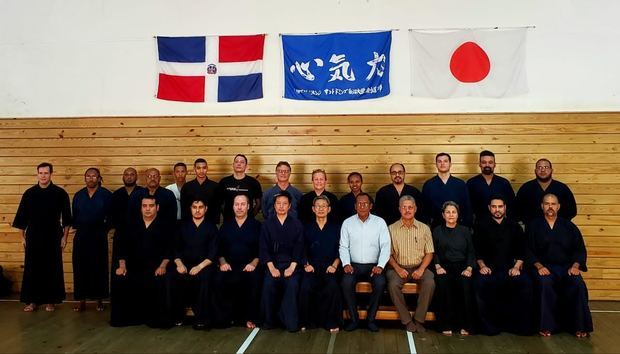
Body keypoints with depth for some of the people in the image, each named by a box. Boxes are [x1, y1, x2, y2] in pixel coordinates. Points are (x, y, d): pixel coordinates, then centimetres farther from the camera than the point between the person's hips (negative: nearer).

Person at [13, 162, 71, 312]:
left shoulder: (60, 193, -3)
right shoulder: (29, 193, 2)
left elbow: (66, 217, 0)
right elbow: (21, 217, 7)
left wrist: (64, 236, -2)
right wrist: (22, 237, 6)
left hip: (53, 238, -2)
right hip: (33, 237, 2)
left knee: (52, 269, 3)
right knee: (32, 269, 4)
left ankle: (50, 300, 14)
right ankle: (32, 300, 15)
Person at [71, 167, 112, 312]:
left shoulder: (106, 195, -1)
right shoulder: (78, 195, 9)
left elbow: (111, 216, 0)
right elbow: (74, 215, 12)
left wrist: (104, 228, -4)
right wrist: (77, 227, 3)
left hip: (99, 236, -2)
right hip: (81, 236, 3)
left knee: (99, 267, 2)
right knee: (80, 268, 1)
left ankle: (99, 300, 12)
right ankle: (81, 300, 8)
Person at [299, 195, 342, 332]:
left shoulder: (336, 227, 15)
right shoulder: (307, 228, 17)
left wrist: (334, 265, -5)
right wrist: (306, 265, -4)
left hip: (329, 267, -1)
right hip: (312, 267, 1)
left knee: (332, 285, -33)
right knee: (305, 286, -30)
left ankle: (332, 322, -17)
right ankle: (306, 321, -13)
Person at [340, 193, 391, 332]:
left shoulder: (380, 222, 3)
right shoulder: (347, 223, 6)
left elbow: (385, 246, -2)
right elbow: (343, 246, 5)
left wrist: (380, 266, -15)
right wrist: (346, 263, -11)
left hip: (373, 265, 0)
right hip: (354, 265, 1)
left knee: (380, 283, -30)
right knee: (346, 282, -30)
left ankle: (371, 319, -12)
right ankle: (354, 319, -13)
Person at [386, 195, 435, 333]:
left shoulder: (424, 228, 8)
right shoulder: (392, 229, 6)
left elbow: (429, 253, 6)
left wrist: (421, 269, -10)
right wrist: (397, 268, -12)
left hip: (418, 267, 1)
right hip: (399, 267, -1)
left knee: (430, 283, -30)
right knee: (393, 284, -31)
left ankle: (419, 320, -15)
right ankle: (407, 320, -16)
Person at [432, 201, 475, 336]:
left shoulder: (465, 231, 18)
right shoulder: (437, 231, 15)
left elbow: (471, 252, 12)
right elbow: (434, 252, 8)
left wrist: (469, 268, -4)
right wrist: (438, 266, -9)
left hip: (462, 266, 1)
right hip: (444, 267, 0)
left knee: (465, 284, -32)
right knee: (443, 283, -33)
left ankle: (465, 325, -21)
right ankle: (446, 325, -24)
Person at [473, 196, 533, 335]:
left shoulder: (514, 226, 16)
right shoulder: (482, 225, 12)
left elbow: (521, 250, 13)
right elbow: (476, 250, 10)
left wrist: (516, 267, -2)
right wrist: (482, 265, -5)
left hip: (510, 268, 2)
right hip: (488, 268, -1)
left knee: (525, 282, -29)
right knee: (480, 283, -33)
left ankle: (520, 325, -15)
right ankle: (490, 326, -20)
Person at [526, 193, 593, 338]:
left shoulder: (569, 226, 14)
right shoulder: (533, 226, 9)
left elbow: (580, 250, 12)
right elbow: (528, 250, 4)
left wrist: (575, 266, -6)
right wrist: (538, 266, -12)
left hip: (566, 266, 2)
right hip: (543, 267, -2)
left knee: (578, 284, -29)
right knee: (545, 283, -35)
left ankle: (579, 326, -16)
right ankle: (546, 325, -25)